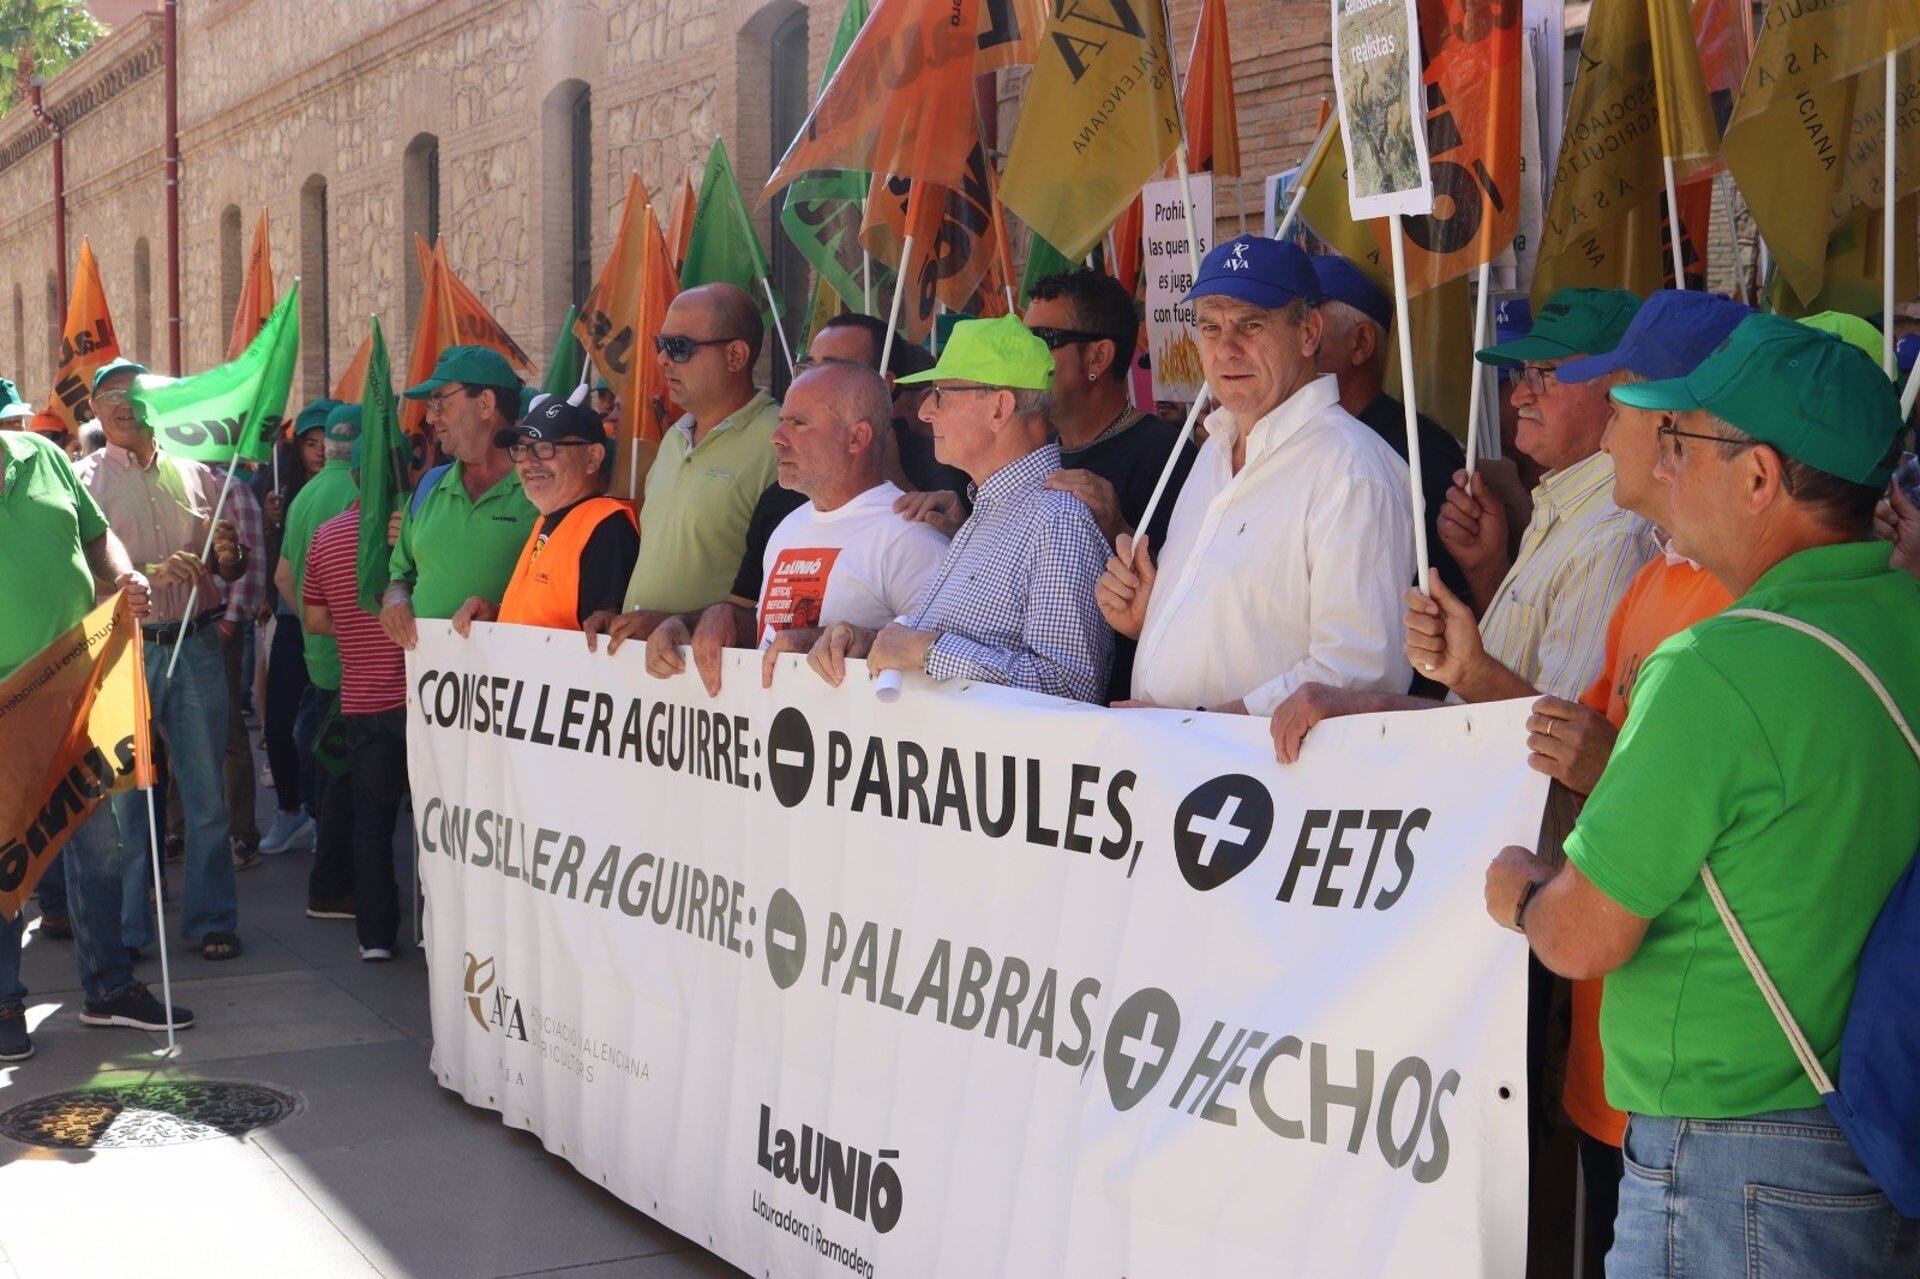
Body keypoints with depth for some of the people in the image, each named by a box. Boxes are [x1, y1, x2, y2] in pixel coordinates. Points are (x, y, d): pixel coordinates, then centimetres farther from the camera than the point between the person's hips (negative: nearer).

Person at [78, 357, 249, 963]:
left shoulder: (196, 475, 13)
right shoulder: (83, 480, 3)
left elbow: (233, 569, 19)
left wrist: (228, 558, -5)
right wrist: (149, 574, -22)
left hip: (196, 646, 2)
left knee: (207, 794, 5)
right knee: (124, 795, 2)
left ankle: (212, 919, 17)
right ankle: (125, 929, 14)